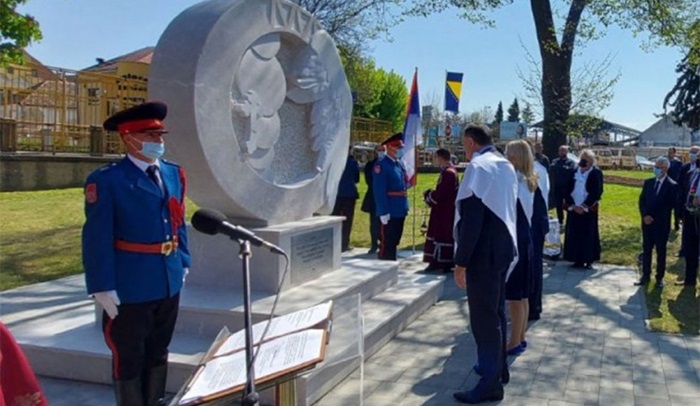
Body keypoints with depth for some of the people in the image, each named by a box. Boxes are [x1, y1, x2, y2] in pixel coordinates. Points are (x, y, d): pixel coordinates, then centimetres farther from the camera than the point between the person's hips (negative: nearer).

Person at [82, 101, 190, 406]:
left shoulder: (174, 173, 8)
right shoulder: (107, 180, -12)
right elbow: (97, 238, -15)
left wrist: (183, 263, 12)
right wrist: (103, 287, -17)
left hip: (169, 283, 6)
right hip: (130, 285, -6)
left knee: (158, 354, 20)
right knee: (128, 359, 9)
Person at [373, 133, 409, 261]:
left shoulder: (400, 164, 15)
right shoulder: (382, 165, -13)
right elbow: (379, 191, -19)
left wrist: (405, 206, 17)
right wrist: (383, 212, -22)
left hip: (400, 210, 9)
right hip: (389, 211, -9)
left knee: (394, 241, 16)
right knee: (387, 243, -3)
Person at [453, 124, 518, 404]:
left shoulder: (478, 167, -16)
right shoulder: (507, 166, 11)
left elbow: (470, 218, -21)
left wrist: (460, 261, -18)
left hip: (483, 254, -9)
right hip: (504, 249, 9)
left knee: (483, 317, -2)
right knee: (496, 311, 19)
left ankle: (491, 383, 6)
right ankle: (498, 368, 32)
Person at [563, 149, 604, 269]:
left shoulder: (596, 173, -5)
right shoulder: (573, 172, 6)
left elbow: (597, 192, -10)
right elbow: (567, 190, 5)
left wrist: (584, 206, -13)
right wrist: (572, 205, -6)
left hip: (589, 209, -4)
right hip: (573, 208, 4)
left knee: (589, 235, 1)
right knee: (574, 235, 4)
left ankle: (589, 260, 9)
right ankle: (578, 260, 12)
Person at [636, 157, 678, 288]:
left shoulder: (672, 186, -9)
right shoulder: (648, 182, 7)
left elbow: (669, 205, -11)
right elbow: (641, 201, 6)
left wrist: (653, 217, -13)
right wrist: (645, 216, -9)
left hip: (662, 224, -4)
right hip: (647, 222, 4)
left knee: (661, 251, 6)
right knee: (646, 250, 8)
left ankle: (660, 278, 15)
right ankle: (646, 275, 17)